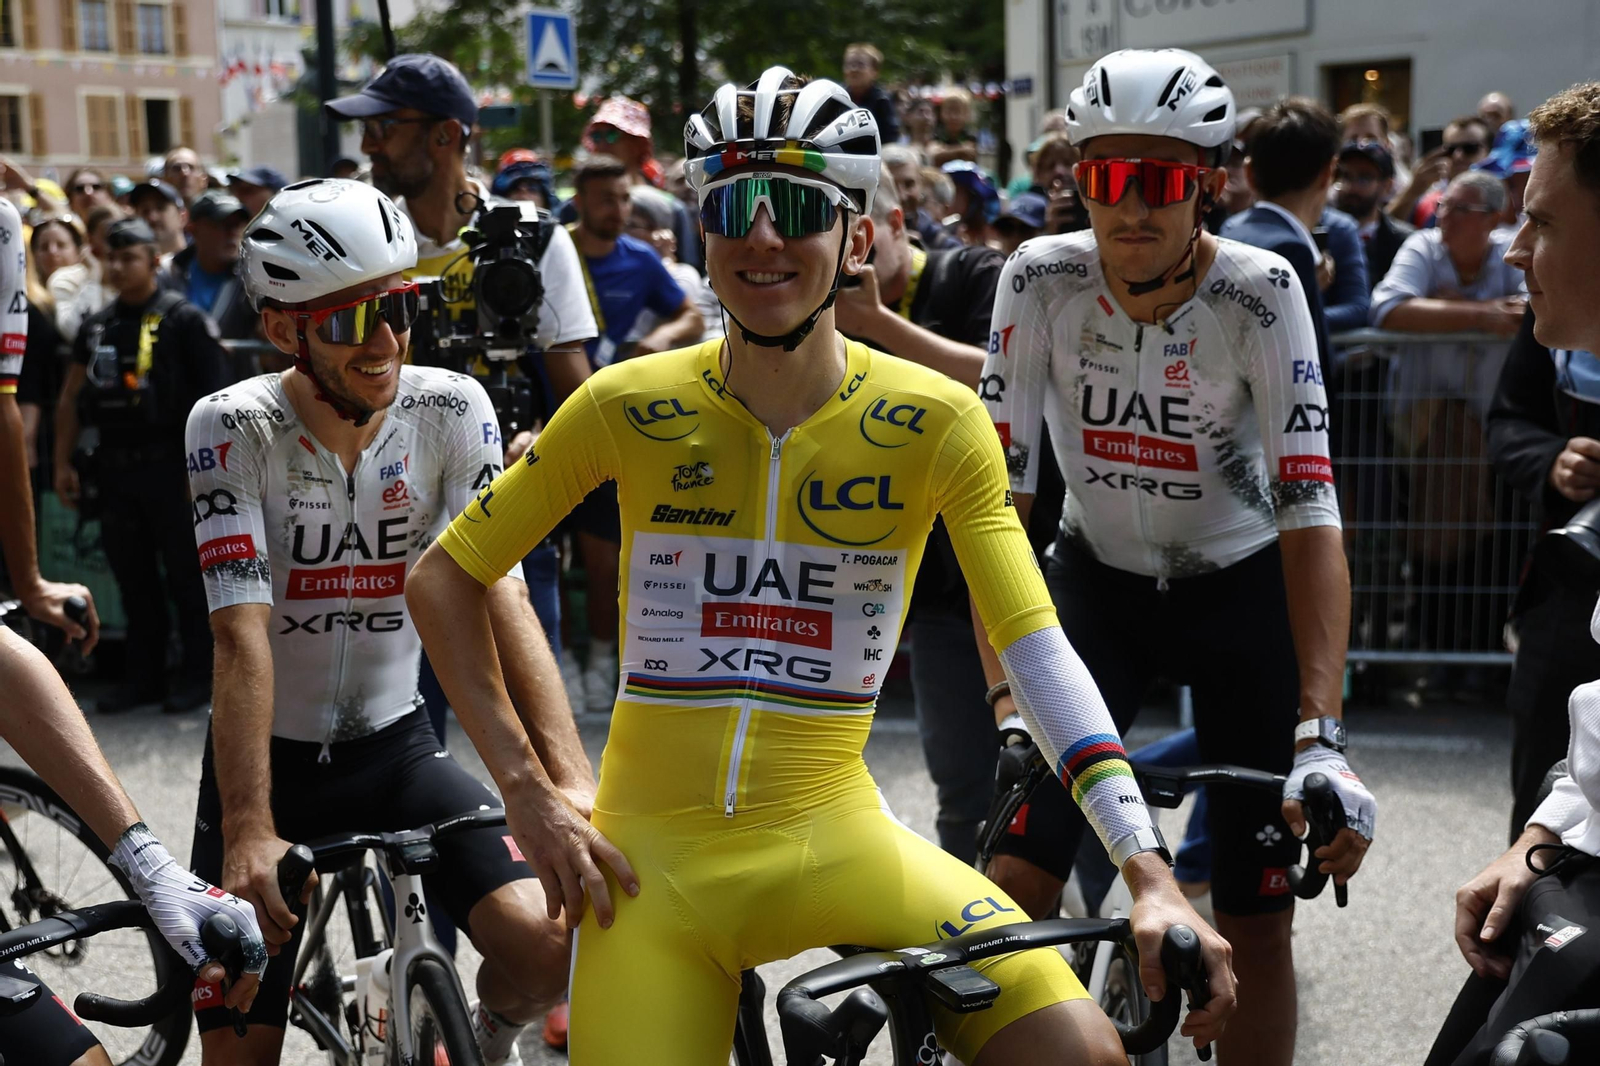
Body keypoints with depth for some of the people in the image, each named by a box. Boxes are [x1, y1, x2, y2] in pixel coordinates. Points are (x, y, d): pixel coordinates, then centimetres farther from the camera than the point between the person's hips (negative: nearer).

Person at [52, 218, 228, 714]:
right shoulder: (96, 325, 12)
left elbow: (215, 395, -9)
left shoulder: (183, 319, -6)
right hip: (114, 466, 6)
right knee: (132, 578, 11)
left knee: (185, 575, 1)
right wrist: (63, 463, 10)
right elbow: (69, 398, 16)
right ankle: (144, 676, 20)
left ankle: (198, 674, 10)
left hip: (169, 464, -6)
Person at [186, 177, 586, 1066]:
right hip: (269, 756, -1)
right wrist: (248, 833, -34)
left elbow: (502, 596, -20)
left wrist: (573, 779, -31)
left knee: (545, 944, -19)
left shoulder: (450, 409, -11)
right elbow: (244, 635, -26)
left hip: (394, 748, 1)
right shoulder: (232, 428, -17)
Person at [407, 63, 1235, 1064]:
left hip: (833, 842, 0)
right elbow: (443, 578, 5)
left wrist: (1153, 880, -20)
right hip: (648, 858, 1)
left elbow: (1037, 648, -11)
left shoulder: (937, 423, -5)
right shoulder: (629, 407, -4)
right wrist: (527, 790, -2)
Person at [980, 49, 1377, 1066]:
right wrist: (1010, 695, -32)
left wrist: (1322, 735, -38)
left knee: (1255, 928, 1)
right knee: (1017, 882, -13)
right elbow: (999, 494, -20)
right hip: (1098, 578, 1)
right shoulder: (1042, 278, -17)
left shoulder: (1260, 292, -22)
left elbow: (1311, 513, -28)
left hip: (1240, 590, -1)